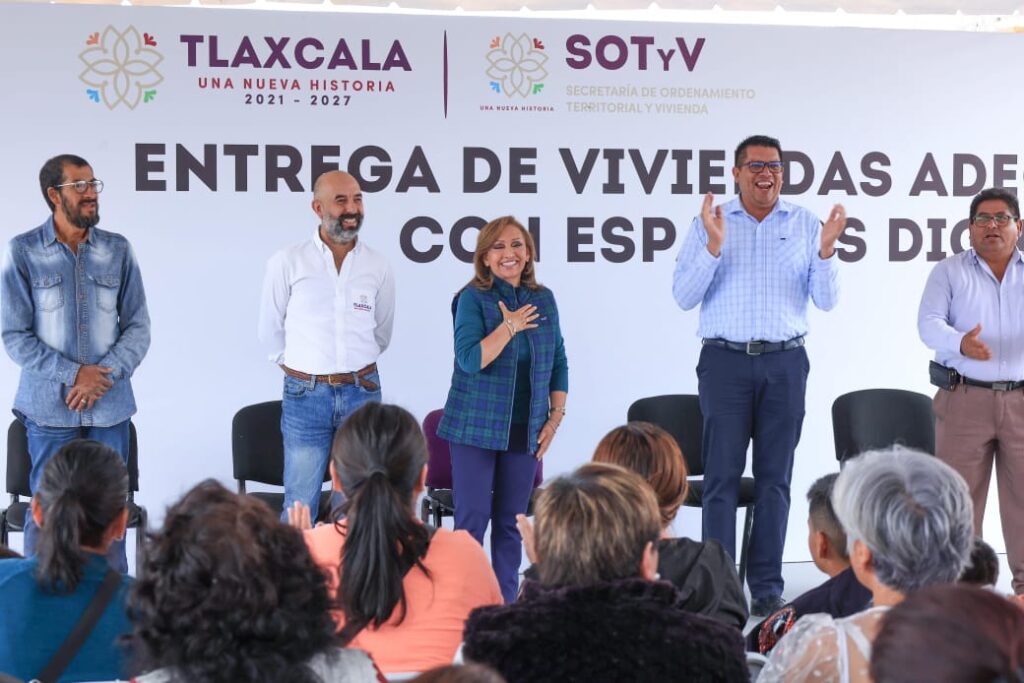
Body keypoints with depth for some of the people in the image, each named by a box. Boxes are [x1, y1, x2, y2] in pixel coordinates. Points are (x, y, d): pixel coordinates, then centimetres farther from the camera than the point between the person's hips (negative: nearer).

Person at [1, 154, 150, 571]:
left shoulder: (117, 250, 4)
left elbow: (138, 327, 4)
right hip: (50, 409, -2)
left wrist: (102, 377, -11)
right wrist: (72, 374, -14)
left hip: (109, 407, 2)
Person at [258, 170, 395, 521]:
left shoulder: (378, 266, 3)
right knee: (300, 505, 1)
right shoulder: (287, 262, -3)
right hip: (305, 395, -2)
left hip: (362, 392, 2)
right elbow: (270, 330, 7)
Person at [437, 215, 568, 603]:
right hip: (476, 426, -4)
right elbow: (470, 360, -18)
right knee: (472, 520, -3)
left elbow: (559, 362, 12)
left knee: (512, 521, 8)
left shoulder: (544, 299, 8)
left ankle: (506, 604, 17)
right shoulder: (473, 299, -5)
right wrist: (510, 326, -17)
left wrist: (556, 415, 5)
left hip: (525, 429, 4)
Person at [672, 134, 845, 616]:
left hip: (785, 363, 2)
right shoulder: (710, 223, 4)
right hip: (725, 362, -1)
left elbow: (826, 301, 4)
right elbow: (684, 297, -4)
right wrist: (713, 245, -16)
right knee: (722, 476, -3)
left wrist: (825, 250, -12)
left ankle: (766, 585, 12)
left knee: (775, 477, 5)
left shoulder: (806, 225, 7)